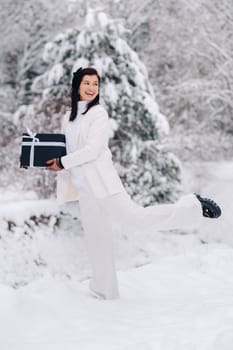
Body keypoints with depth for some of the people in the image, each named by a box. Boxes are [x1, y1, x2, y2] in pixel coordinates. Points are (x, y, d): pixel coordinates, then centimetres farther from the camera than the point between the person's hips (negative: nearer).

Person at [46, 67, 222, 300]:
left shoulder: (98, 113, -7)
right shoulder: (69, 117, 15)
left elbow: (92, 150, -15)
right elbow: (67, 150, 23)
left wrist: (62, 163, -11)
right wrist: (52, 161, 3)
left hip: (101, 181, -7)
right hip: (84, 188, 7)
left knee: (136, 217, -18)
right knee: (96, 242, 10)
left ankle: (193, 206, -9)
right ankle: (104, 291, 17)